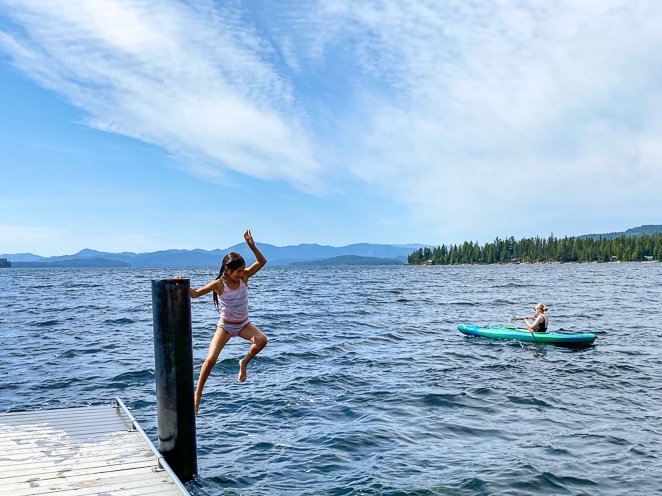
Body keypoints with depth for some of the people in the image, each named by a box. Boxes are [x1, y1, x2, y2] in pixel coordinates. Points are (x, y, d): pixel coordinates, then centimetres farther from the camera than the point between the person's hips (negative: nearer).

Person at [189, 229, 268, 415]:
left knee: (262, 340, -28)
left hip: (244, 324, 2)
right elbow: (196, 293, -10)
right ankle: (197, 394, 4)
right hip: (225, 325, -2)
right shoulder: (219, 284, -17)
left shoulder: (244, 277, -9)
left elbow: (262, 261, -15)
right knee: (210, 359, -15)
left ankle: (244, 363, 1)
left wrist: (251, 245, -27)